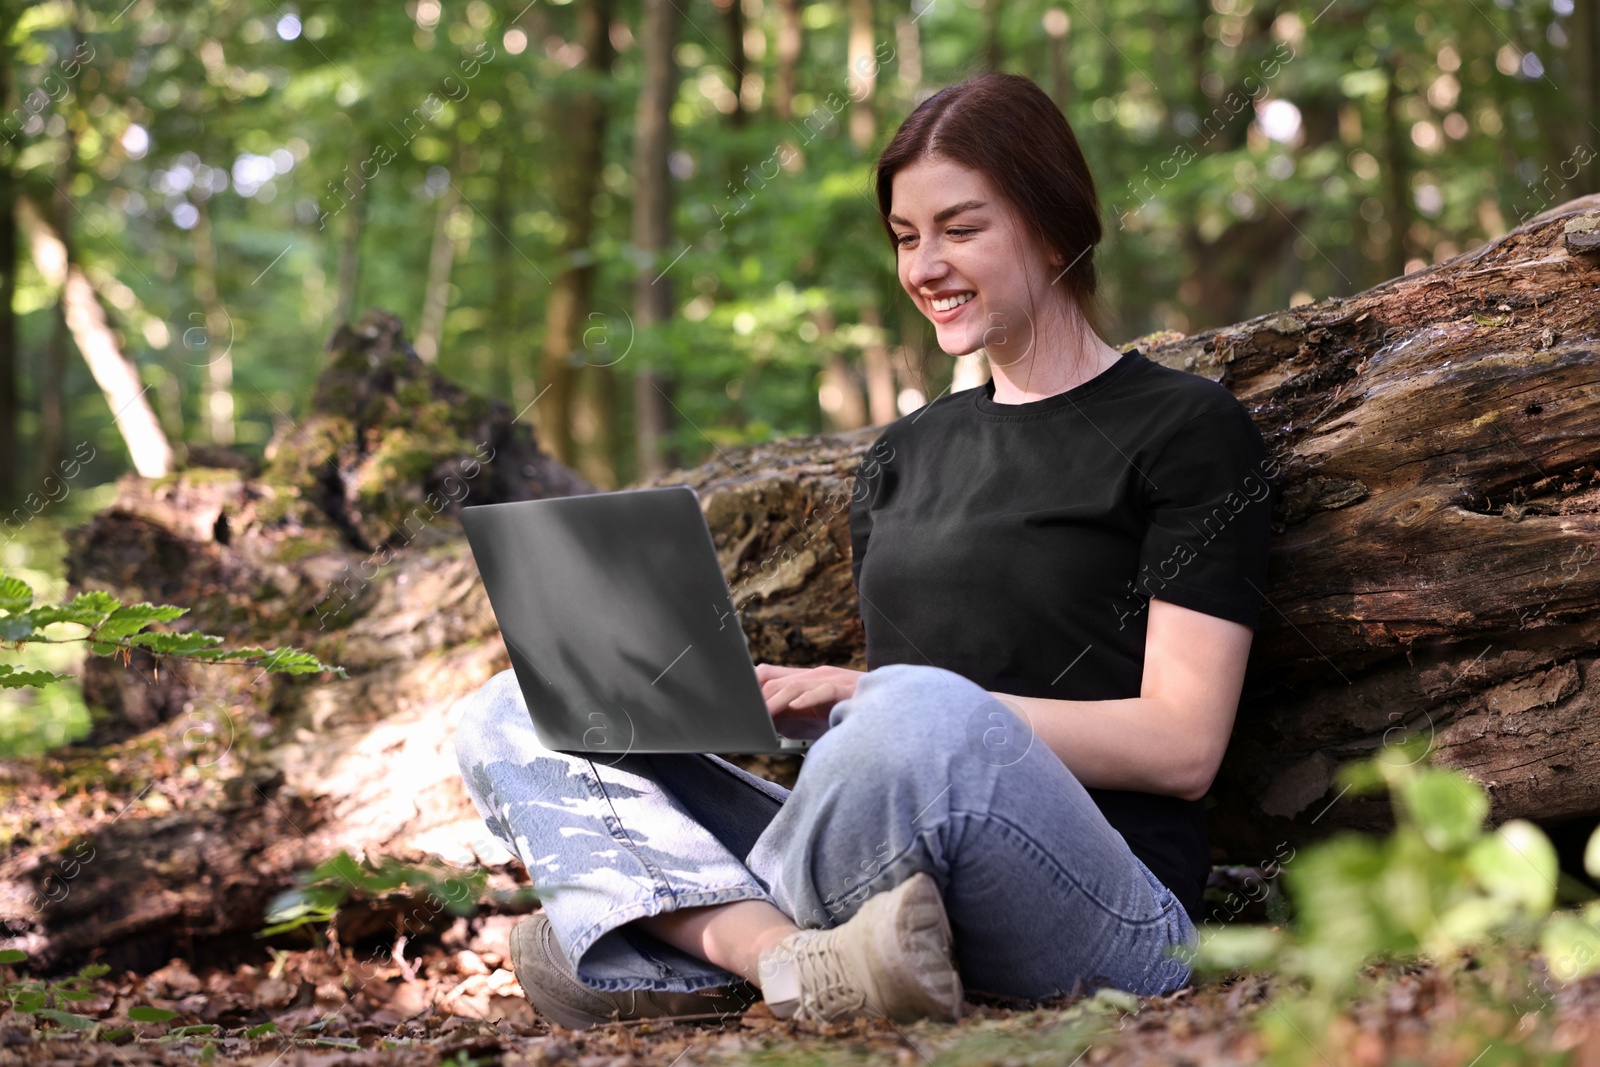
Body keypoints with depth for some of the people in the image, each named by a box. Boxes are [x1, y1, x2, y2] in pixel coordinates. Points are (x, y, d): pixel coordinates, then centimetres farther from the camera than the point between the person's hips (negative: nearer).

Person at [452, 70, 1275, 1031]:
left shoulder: (1188, 429, 3)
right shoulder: (905, 455, 24)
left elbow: (1182, 745, -6)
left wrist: (875, 701, -14)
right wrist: (777, 700, 2)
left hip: (1106, 909, -7)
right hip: (882, 900, 7)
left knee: (921, 716, -40)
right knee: (513, 716, -3)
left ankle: (707, 931, -13)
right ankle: (798, 963, -28)